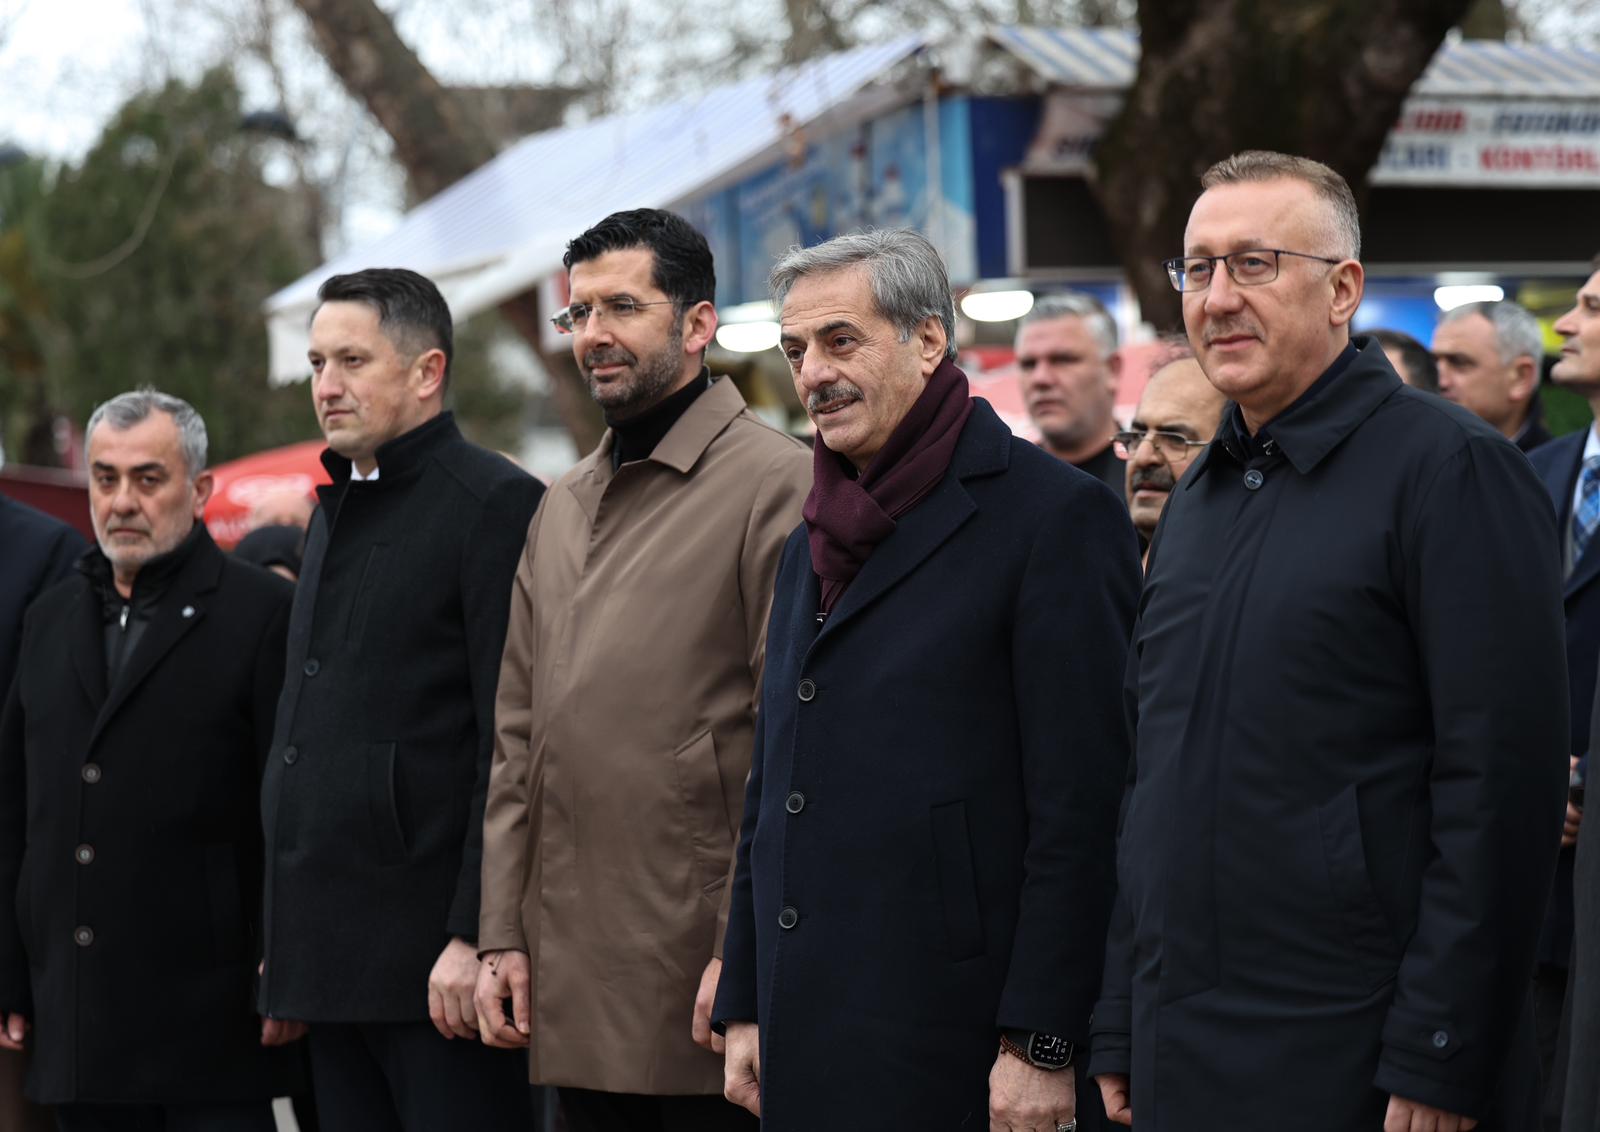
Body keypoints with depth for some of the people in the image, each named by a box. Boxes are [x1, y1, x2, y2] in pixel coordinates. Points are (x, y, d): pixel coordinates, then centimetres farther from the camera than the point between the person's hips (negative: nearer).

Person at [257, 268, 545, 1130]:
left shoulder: (494, 504, -8)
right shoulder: (336, 510, 19)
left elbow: (511, 745, -14)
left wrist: (476, 936, -19)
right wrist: (287, 949, 16)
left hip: (435, 958, -8)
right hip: (335, 959, 8)